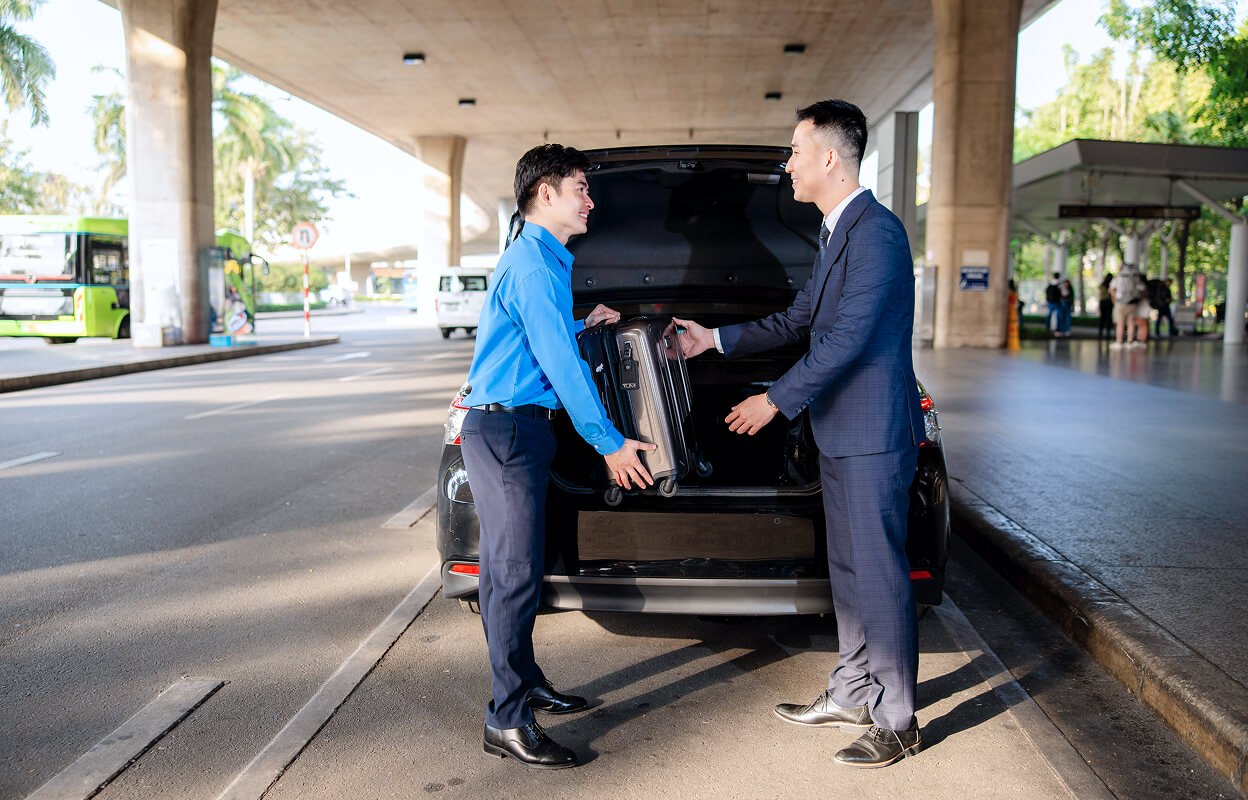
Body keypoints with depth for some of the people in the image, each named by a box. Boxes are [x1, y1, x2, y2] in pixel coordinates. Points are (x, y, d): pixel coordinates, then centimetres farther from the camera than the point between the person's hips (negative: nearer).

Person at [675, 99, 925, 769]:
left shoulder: (876, 232, -17)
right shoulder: (835, 233, 15)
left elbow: (847, 339, -22)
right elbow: (798, 321, 21)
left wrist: (776, 400, -16)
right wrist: (715, 339, 20)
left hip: (873, 436, -10)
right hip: (838, 433, 10)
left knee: (880, 574, -2)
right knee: (847, 569, 17)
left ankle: (897, 721, 11)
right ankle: (852, 694, 31)